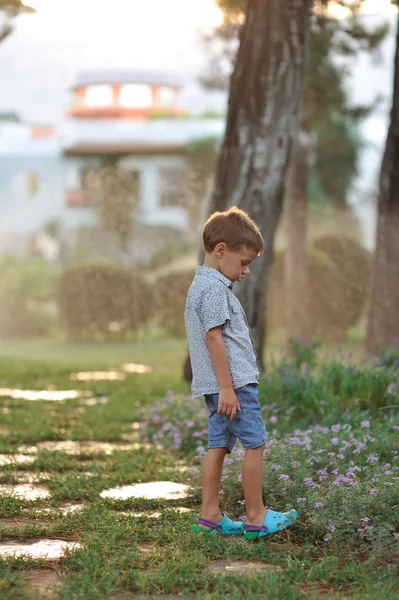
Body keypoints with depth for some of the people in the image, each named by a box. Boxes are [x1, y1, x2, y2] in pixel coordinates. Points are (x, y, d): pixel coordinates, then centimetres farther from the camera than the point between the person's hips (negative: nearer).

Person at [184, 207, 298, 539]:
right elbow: (214, 337, -19)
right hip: (234, 380, -10)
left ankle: (210, 516, 11)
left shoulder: (201, 285, 19)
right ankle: (256, 517, 0)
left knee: (219, 445, 10)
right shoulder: (215, 288, -13)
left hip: (218, 385, 10)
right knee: (255, 443, -5)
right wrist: (227, 387, -21)